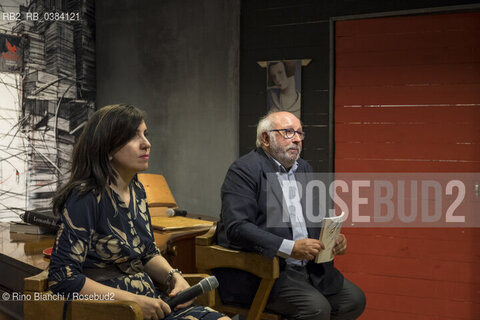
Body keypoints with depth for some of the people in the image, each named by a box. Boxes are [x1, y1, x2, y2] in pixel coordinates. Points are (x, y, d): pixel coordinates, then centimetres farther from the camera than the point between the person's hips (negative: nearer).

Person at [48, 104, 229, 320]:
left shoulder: (136, 190, 9)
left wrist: (174, 277, -1)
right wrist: (134, 301, -20)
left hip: (149, 301, 8)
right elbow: (62, 278, -18)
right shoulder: (86, 198, -15)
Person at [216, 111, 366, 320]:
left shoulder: (304, 168, 15)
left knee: (354, 299, -2)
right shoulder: (243, 170, -10)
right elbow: (236, 228, -21)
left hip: (308, 267, 8)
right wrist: (290, 248, -26)